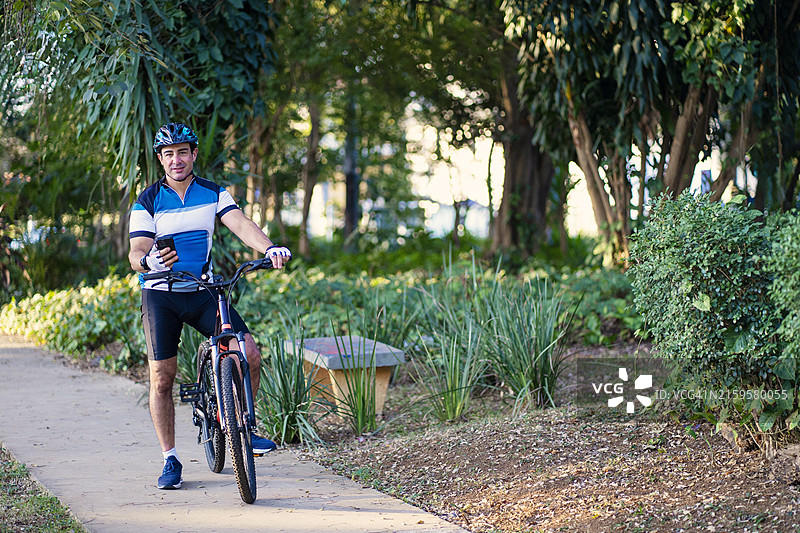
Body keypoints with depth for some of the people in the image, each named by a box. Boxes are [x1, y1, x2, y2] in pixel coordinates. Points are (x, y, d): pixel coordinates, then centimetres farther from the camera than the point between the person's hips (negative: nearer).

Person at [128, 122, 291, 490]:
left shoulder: (214, 194, 2)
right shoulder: (147, 202, -5)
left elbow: (240, 224, -14)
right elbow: (136, 253, -14)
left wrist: (270, 248, -34)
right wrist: (149, 260, -40)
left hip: (202, 291, 2)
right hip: (161, 295, -2)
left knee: (250, 355, -14)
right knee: (161, 380, -2)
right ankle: (170, 460, 11)